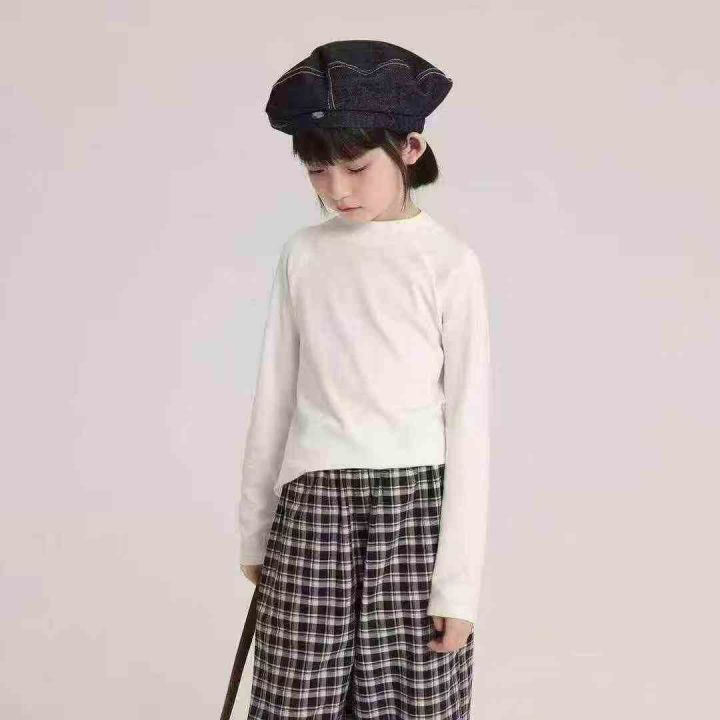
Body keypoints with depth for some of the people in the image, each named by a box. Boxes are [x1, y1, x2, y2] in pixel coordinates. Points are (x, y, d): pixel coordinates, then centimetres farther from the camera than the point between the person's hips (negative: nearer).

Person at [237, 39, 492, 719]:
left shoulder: (449, 261, -3)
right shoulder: (302, 255, 7)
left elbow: (469, 421, -4)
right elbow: (274, 395, 12)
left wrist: (459, 581, -7)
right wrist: (255, 530, 14)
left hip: (417, 500, -2)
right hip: (312, 503, 2)